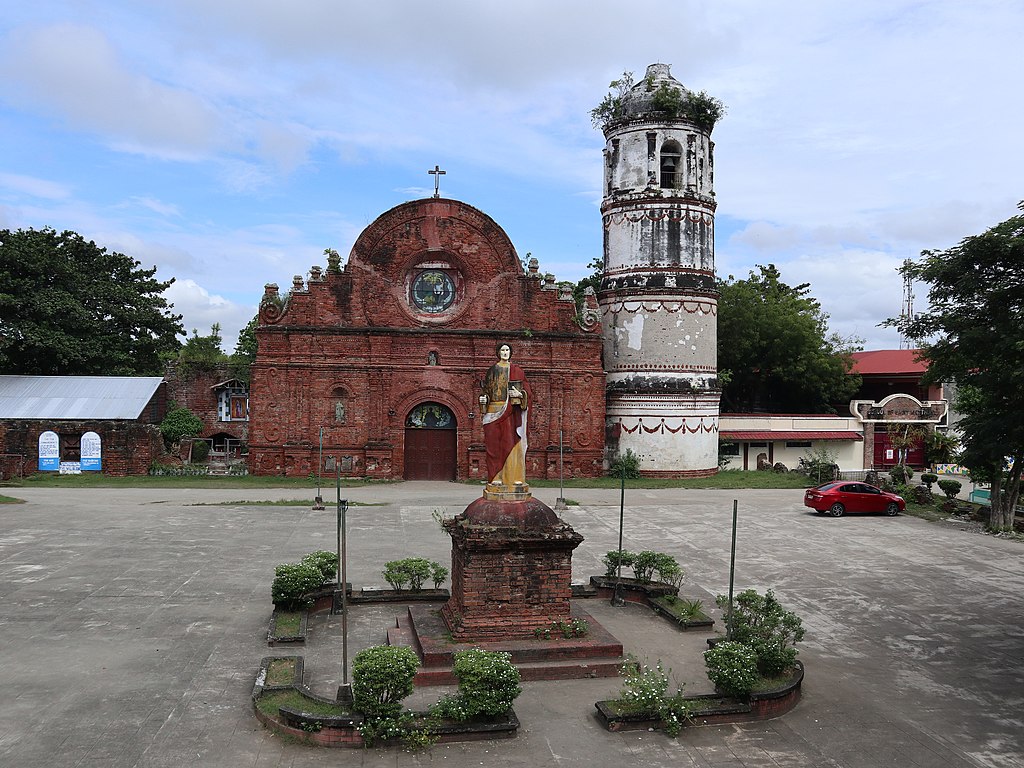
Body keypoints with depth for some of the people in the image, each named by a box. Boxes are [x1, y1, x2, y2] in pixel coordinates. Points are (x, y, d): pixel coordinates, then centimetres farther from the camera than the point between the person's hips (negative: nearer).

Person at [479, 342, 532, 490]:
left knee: (513, 443, -4)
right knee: (495, 443, -4)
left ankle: (516, 478, -1)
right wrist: (483, 399, -8)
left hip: (512, 412, -1)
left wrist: (520, 394, -13)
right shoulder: (493, 370, 11)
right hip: (495, 410, 1)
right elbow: (487, 390, 11)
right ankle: (497, 478, -1)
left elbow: (527, 390, 6)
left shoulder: (517, 370, 9)